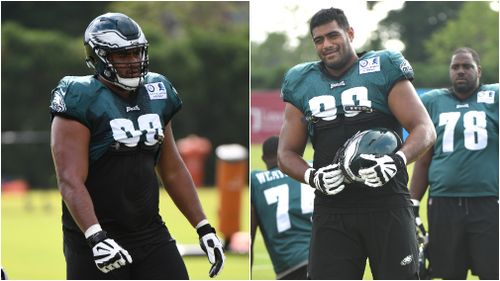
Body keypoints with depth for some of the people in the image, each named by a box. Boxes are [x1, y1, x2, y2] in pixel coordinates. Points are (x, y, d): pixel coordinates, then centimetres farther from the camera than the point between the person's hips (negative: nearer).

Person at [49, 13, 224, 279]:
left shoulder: (156, 95, 9)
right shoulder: (83, 101, -12)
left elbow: (173, 170, 17)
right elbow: (70, 181, -20)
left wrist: (204, 228, 14)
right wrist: (96, 237, -32)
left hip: (151, 234, 6)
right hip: (97, 235, -6)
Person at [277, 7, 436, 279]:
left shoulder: (383, 70, 2)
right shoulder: (302, 84, 12)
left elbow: (425, 130, -3)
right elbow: (287, 154, 14)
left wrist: (396, 160, -23)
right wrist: (313, 177, -8)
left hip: (386, 203, -3)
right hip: (331, 208, 3)